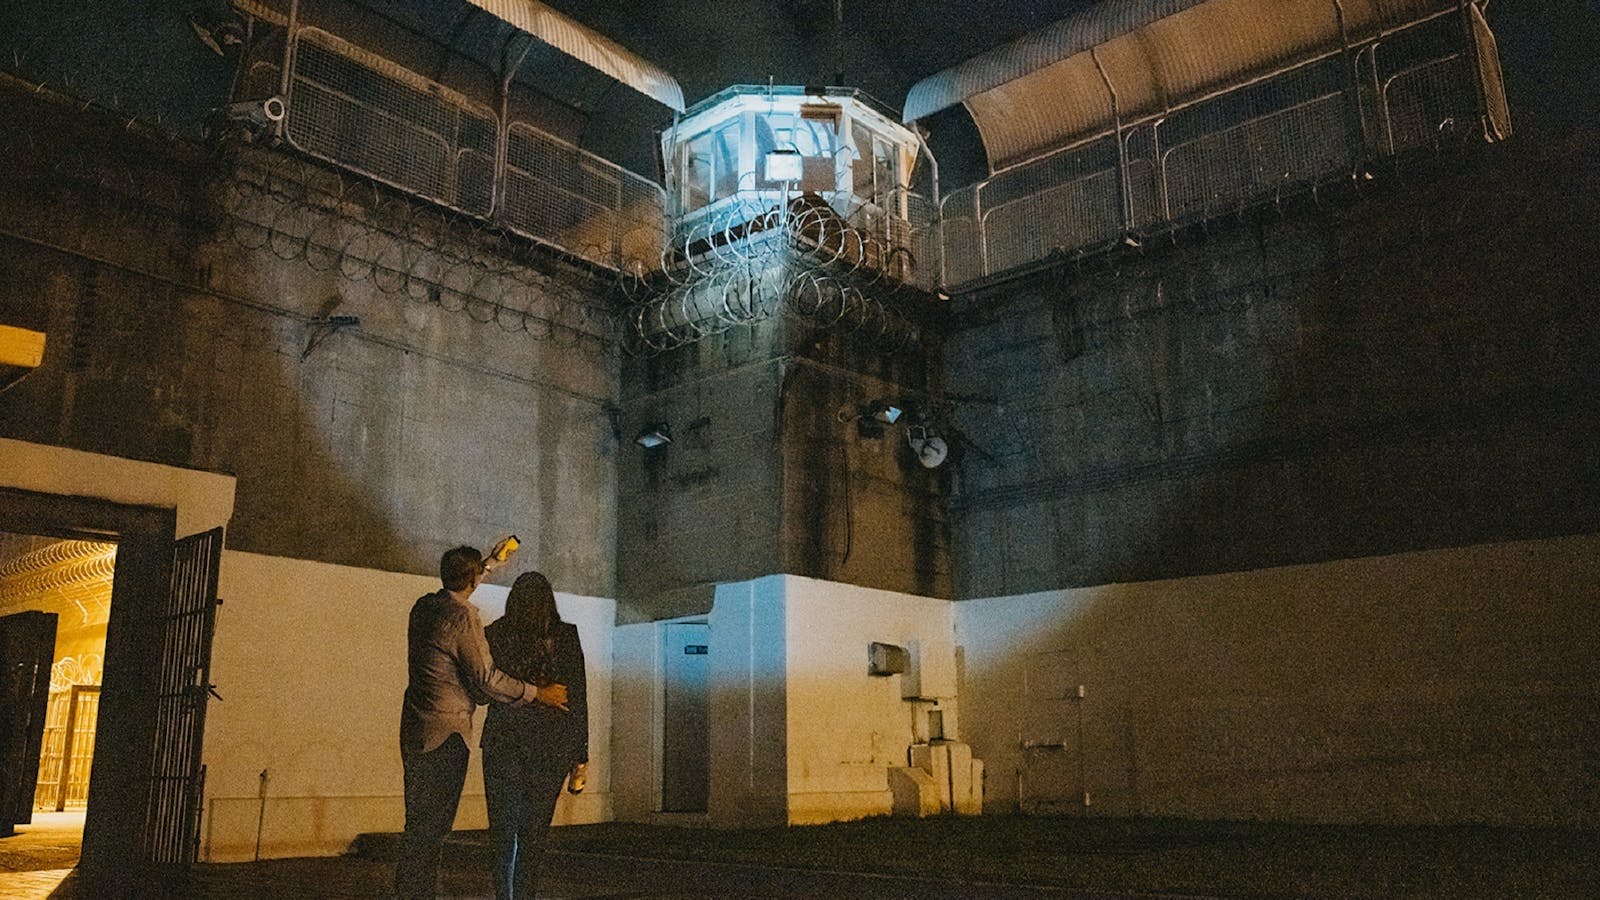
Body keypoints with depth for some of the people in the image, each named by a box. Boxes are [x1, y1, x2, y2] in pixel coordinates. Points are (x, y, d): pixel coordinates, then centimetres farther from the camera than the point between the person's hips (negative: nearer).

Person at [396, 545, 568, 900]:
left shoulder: (424, 606, 6)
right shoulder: (463, 618, -18)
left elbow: (457, 590, 29)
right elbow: (485, 678, -17)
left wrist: (492, 560, 41)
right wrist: (538, 694, -8)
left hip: (416, 725, 9)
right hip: (445, 733, -9)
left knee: (421, 818, 17)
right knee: (433, 821, -1)